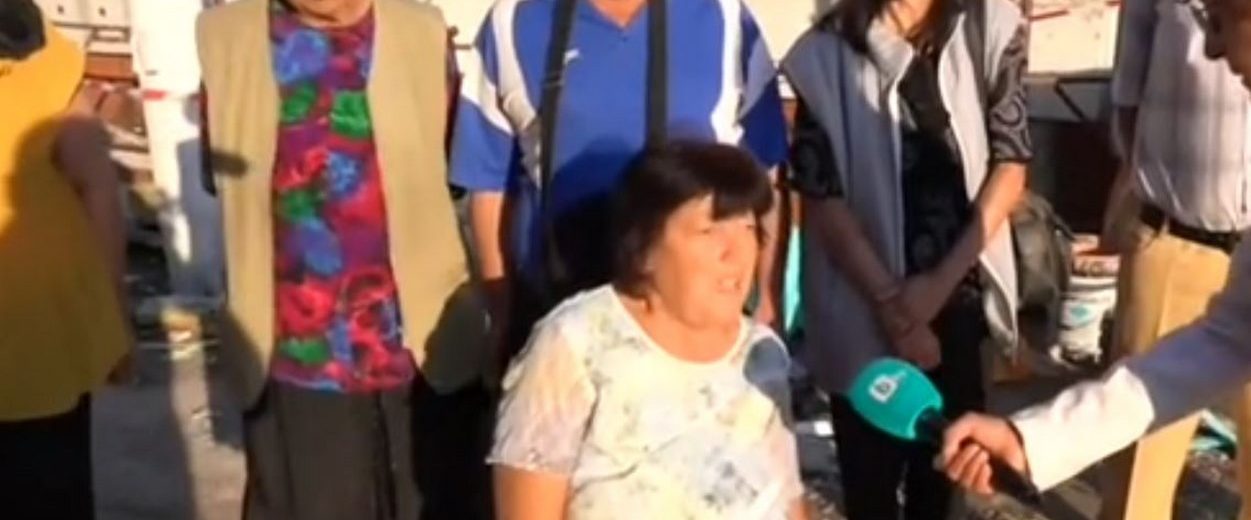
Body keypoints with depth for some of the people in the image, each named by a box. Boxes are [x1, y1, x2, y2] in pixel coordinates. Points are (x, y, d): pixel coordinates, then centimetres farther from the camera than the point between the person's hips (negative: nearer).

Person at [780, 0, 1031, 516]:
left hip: (960, 289, 2)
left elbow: (1009, 165, -4)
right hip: (863, 300, -2)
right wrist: (889, 301, -14)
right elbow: (820, 194, -10)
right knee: (871, 461, 8)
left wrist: (942, 280, -11)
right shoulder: (827, 53, -10)